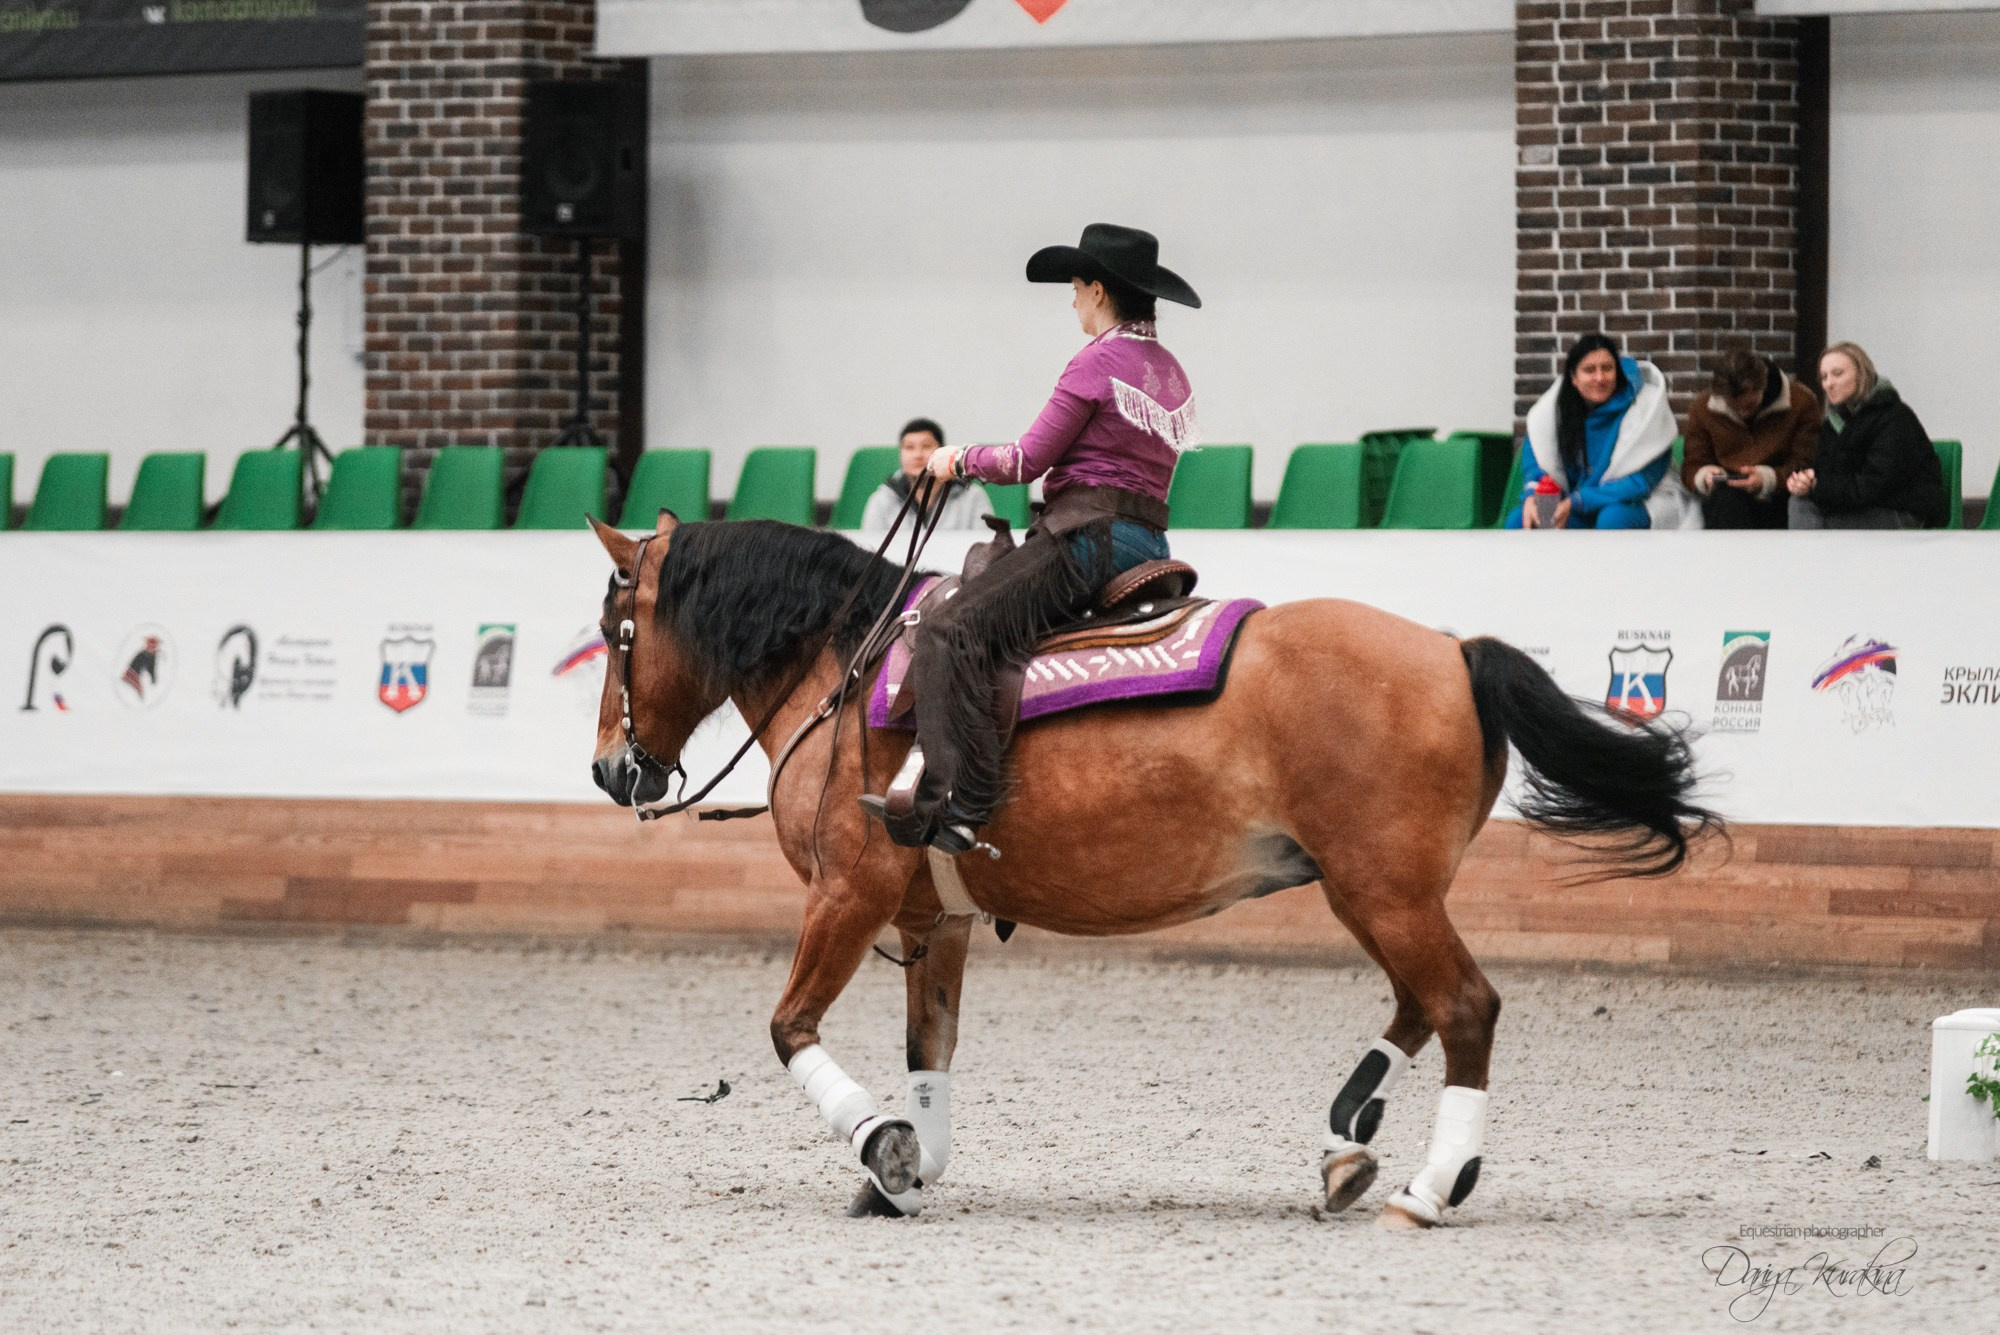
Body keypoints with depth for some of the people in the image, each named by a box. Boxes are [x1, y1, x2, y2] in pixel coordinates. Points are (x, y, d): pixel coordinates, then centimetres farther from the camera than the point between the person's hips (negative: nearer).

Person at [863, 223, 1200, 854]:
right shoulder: (1173, 373, 17)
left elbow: (1029, 460, -8)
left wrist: (962, 458, 7)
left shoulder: (1096, 363, -8)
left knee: (949, 632, -18)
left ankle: (958, 808, -32)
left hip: (1088, 534, -10)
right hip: (1151, 538, 10)